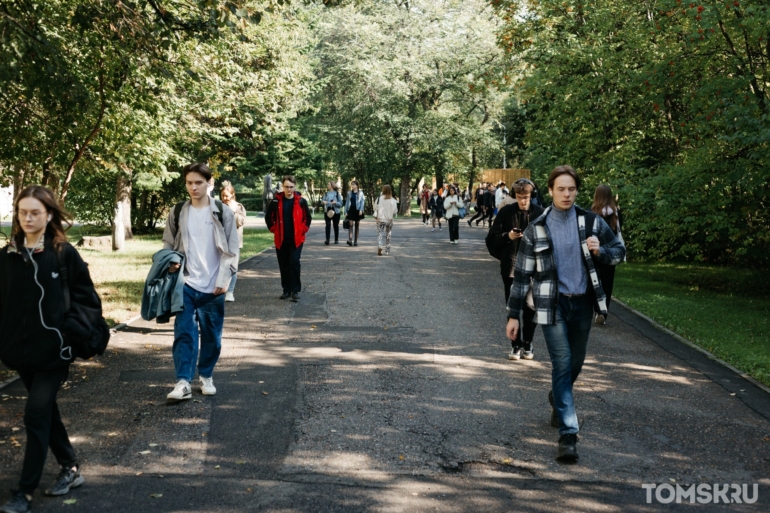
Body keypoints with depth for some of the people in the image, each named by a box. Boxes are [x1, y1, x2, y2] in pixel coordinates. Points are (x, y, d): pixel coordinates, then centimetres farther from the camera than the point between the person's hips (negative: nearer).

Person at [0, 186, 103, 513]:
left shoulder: (65, 254, -6)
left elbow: (86, 297, -3)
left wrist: (76, 333, -9)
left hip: (54, 349, -4)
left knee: (36, 415, -5)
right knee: (45, 411, 15)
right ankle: (70, 469, 32)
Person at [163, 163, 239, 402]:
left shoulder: (223, 212, -2)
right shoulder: (177, 212, 5)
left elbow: (232, 250, -1)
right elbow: (168, 244, 13)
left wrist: (224, 280, -9)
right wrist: (170, 262, -8)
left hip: (213, 286, -1)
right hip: (186, 284, 1)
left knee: (212, 335, 9)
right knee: (184, 333, -5)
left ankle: (206, 376, 26)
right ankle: (183, 382, -5)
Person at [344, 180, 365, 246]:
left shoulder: (360, 193, 2)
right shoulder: (349, 193, 9)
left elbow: (362, 202, -1)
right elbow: (347, 202, 11)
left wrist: (361, 210, -14)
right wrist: (346, 211, 6)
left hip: (357, 210, -1)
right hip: (351, 209, 1)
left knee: (356, 225, 5)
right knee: (351, 224, -13)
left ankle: (356, 241, 11)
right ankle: (350, 239, -24)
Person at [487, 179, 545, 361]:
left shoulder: (539, 213, -2)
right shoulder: (506, 212, -1)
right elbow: (492, 238, 1)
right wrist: (507, 236, -15)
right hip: (511, 268, 0)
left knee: (530, 308, 8)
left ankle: (527, 344, 22)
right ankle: (516, 345, 17)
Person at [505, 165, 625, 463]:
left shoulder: (591, 222, -1)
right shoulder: (536, 229, -5)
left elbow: (620, 252, 9)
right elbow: (522, 274, -1)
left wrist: (599, 251, -14)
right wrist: (513, 315, -2)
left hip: (582, 303, 3)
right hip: (552, 304, -3)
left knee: (575, 364, 16)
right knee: (562, 364, -10)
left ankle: (558, 399, 47)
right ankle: (568, 434, -7)